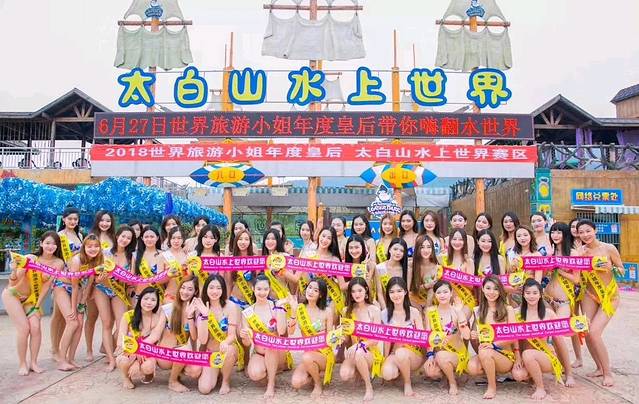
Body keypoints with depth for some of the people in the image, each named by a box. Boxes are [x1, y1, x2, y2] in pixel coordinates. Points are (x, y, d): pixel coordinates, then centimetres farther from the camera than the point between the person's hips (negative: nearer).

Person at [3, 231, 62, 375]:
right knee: (24, 328, -13)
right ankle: (22, 364, 2)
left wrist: (37, 307, -11)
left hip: (32, 300, 3)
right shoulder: (30, 258, -22)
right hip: (12, 295, -2)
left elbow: (46, 286, -11)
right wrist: (14, 271, -41)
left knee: (36, 328, -12)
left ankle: (33, 362, 4)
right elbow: (12, 283, -21)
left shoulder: (58, 263, -15)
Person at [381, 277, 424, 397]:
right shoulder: (385, 314, -1)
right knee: (387, 374, -30)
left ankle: (408, 384, -9)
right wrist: (386, 358, -6)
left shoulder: (414, 312, -6)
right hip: (393, 353, 1)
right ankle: (400, 370, 6)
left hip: (414, 353, -1)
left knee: (401, 353, -35)